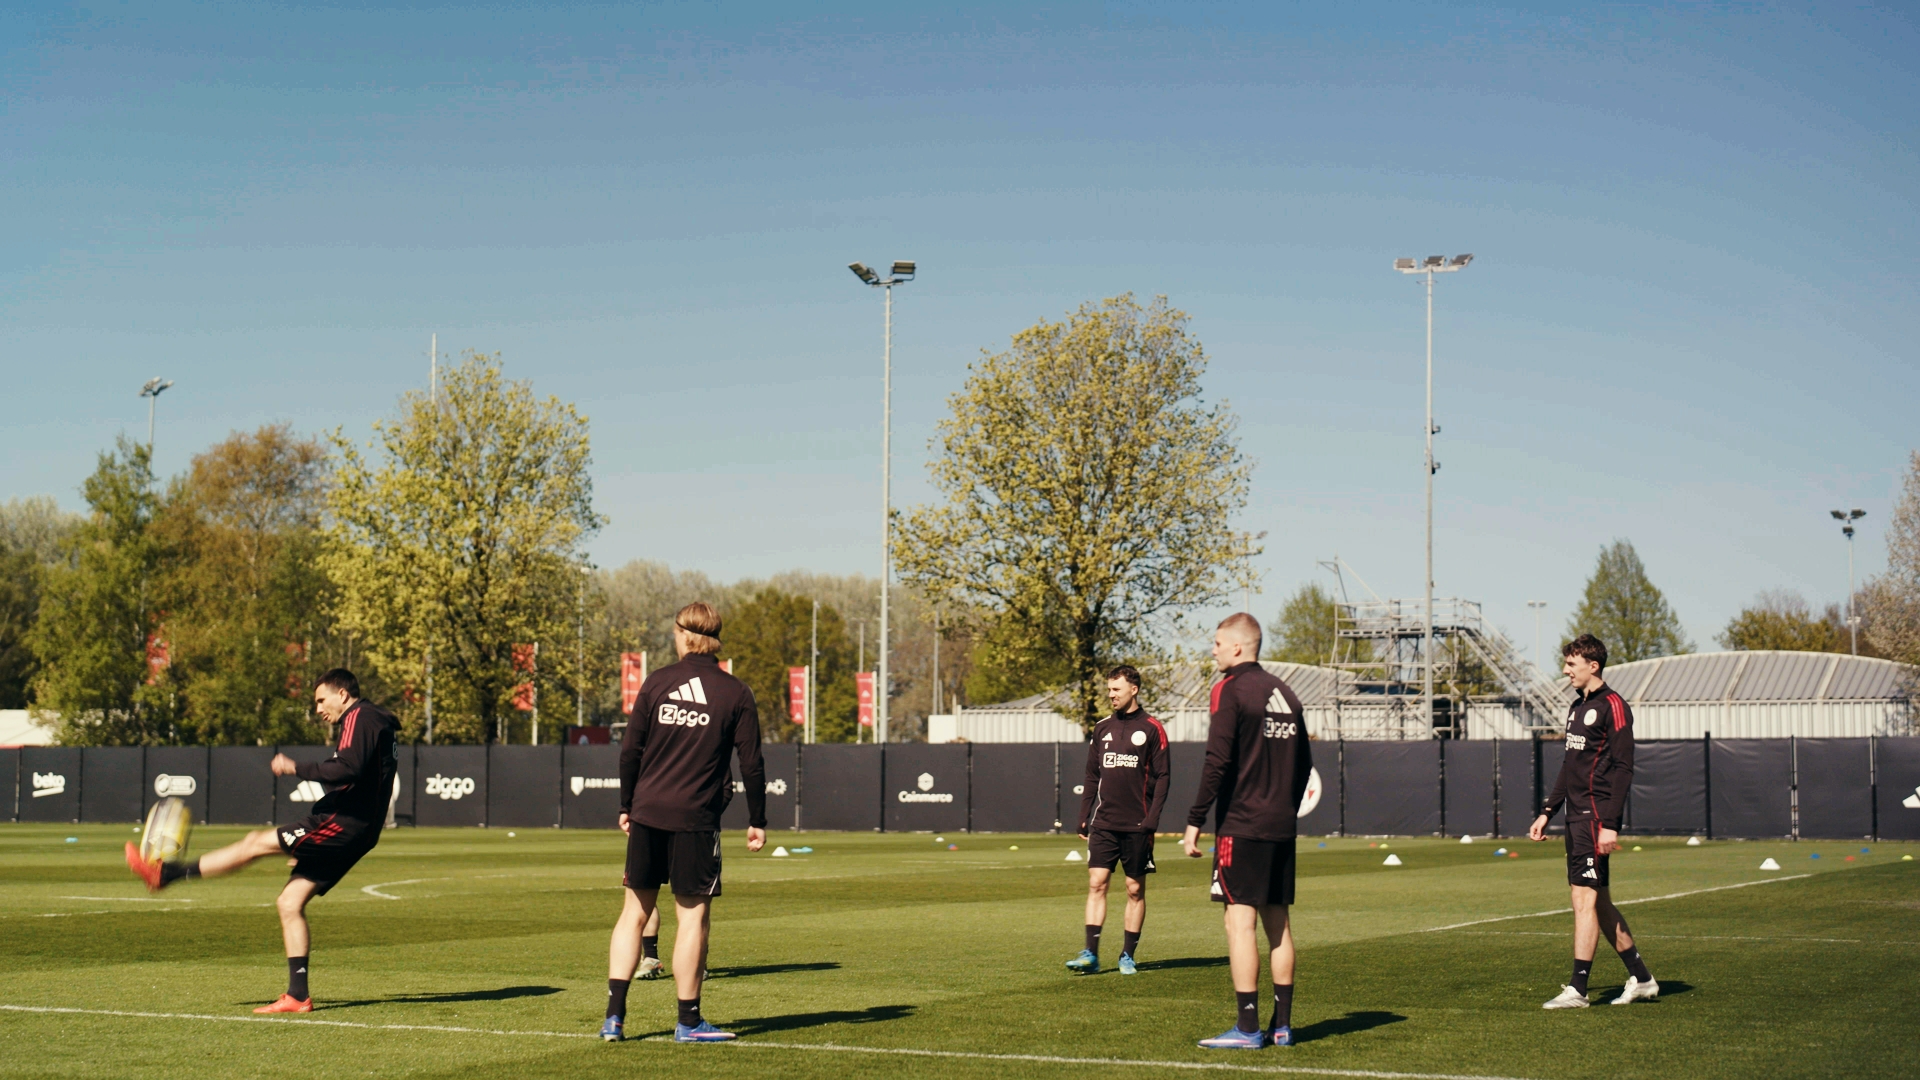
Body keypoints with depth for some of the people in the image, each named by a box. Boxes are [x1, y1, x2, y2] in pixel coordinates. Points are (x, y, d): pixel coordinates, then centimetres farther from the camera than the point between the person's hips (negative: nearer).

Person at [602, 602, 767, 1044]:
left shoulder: (657, 683, 4)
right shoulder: (735, 694, 0)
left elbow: (630, 750, 4)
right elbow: (751, 763, 0)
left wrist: (626, 805, 15)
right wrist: (756, 821, 8)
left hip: (647, 813, 3)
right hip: (696, 818, -2)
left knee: (636, 909, 10)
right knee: (694, 915, 4)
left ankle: (614, 1015, 6)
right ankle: (689, 1021, 8)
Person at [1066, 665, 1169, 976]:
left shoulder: (1151, 729, -1)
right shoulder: (1102, 729, 11)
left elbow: (1161, 778, -4)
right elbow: (1092, 777, 14)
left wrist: (1151, 819, -13)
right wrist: (1084, 818, 7)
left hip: (1137, 825, -3)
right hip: (1104, 823, 3)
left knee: (1135, 889, 3)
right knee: (1096, 883, -6)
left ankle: (1128, 956, 11)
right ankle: (1091, 954, -8)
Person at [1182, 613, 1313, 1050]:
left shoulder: (1230, 689, -8)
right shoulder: (1284, 693, 13)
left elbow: (1217, 762, -16)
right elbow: (1304, 762, 17)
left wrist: (1195, 821, -13)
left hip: (1241, 825, -7)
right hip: (1282, 827, 7)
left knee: (1240, 920, -6)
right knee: (1277, 921, 11)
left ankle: (1247, 1028, -9)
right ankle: (1282, 1025, 14)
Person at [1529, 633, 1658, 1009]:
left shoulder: (1612, 706, -10)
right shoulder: (1577, 707, 18)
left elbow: (1623, 768, -15)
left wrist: (1610, 823, -21)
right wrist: (1547, 812, 20)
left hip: (1596, 818, -9)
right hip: (1577, 818, 9)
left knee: (1584, 897, -10)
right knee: (1598, 901, 11)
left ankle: (1577, 989, -9)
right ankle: (1641, 980, 19)